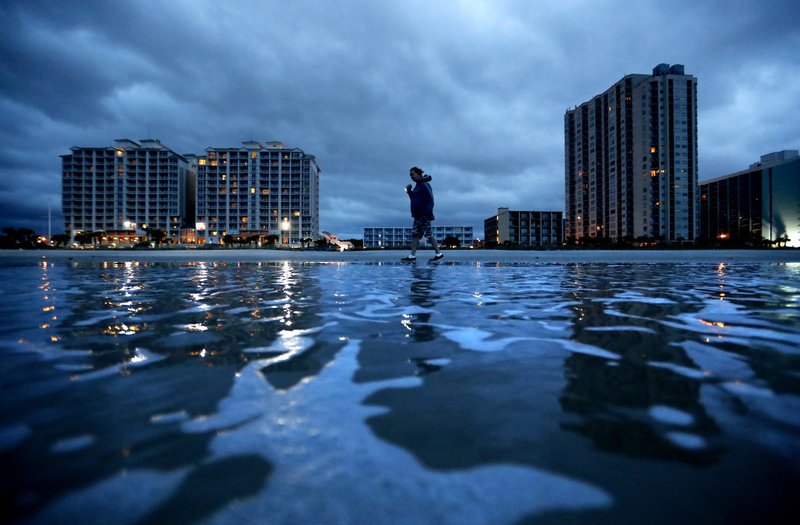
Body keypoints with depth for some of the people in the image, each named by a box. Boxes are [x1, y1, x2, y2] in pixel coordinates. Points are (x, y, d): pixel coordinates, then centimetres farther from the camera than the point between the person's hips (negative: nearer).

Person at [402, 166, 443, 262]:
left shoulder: (424, 185, -12)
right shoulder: (417, 186, 18)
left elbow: (430, 200, -18)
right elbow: (414, 199, 25)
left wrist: (427, 212, -24)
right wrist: (409, 191, 11)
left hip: (424, 215, -10)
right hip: (418, 216, 10)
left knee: (428, 235, -5)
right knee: (415, 235, 7)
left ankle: (439, 253, 4)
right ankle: (412, 255, 8)